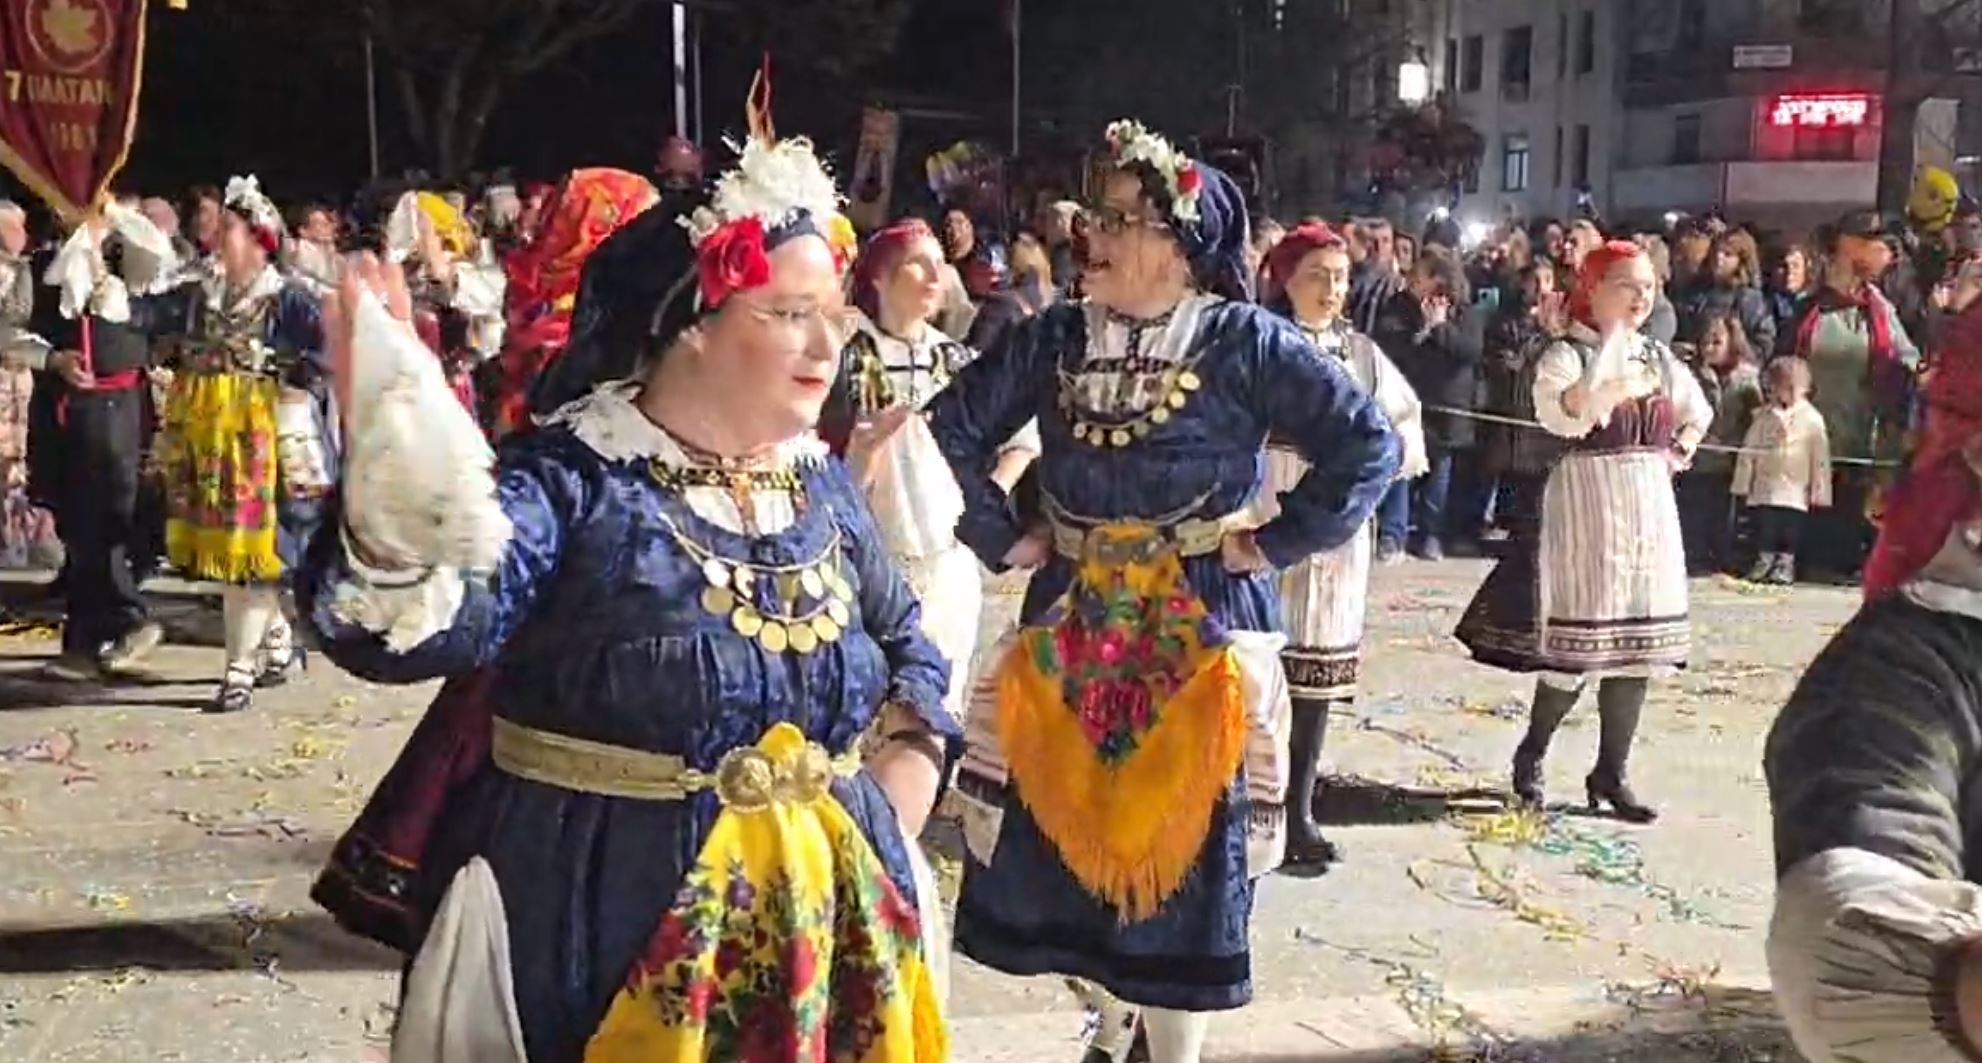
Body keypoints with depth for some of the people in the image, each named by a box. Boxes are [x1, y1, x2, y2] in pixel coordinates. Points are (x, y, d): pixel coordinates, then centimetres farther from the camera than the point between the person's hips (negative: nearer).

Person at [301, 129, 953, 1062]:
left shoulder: (824, 486, 3)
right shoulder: (573, 481, -13)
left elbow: (909, 644, 16)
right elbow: (419, 625, -29)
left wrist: (895, 805, 3)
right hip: (602, 934, -5)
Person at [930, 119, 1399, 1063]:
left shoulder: (1244, 340, -9)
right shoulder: (1057, 336, 2)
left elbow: (1367, 444, -10)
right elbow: (953, 426, 11)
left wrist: (1276, 541, -11)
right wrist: (1001, 536, 5)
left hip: (1199, 624, -4)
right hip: (1072, 619, 4)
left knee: (1181, 843, 4)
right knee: (1069, 829, 11)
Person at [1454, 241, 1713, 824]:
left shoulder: (1660, 357, 12)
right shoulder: (1566, 355, -8)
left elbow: (1698, 412, 29)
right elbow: (1562, 414, -28)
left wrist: (1678, 452, 13)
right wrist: (1618, 384, -35)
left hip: (1650, 508, 7)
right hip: (1586, 507, -6)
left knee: (1638, 643, 6)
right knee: (1580, 645, -6)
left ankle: (1610, 774, 15)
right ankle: (1531, 754, 16)